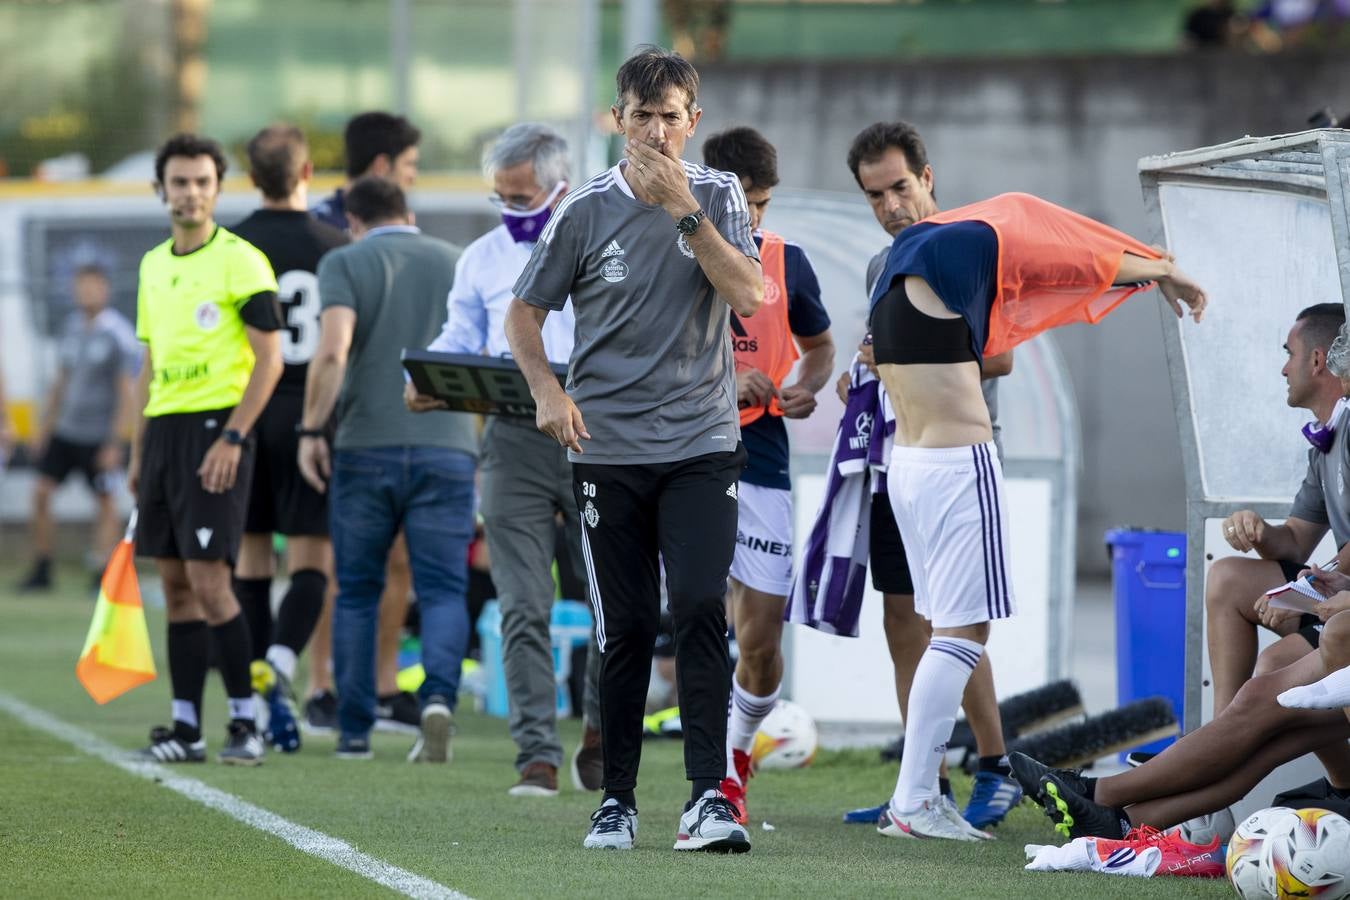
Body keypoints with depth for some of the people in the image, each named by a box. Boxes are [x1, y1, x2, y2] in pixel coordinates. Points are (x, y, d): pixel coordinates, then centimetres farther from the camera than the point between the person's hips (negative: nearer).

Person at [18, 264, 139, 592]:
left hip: (99, 437, -6)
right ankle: (41, 570, 7)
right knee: (41, 493, 0)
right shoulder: (72, 327, 9)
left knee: (105, 503, 1)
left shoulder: (118, 334, -11)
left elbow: (128, 392, -11)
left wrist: (115, 442, -15)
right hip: (65, 430, 6)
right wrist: (46, 425, 16)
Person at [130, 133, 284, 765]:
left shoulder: (240, 261, -7)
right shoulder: (154, 266, 16)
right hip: (164, 429, 7)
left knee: (208, 579, -12)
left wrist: (233, 437, -18)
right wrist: (138, 452, 18)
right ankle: (186, 726, 9)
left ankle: (245, 722, -6)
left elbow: (270, 360, -10)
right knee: (175, 584, 6)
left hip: (216, 428, -7)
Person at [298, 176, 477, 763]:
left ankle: (355, 730, 11)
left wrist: (311, 429, -7)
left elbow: (333, 350, -14)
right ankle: (439, 696, -24)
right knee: (442, 590, 1)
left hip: (366, 448, -1)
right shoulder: (458, 264, 11)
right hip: (446, 448, 1)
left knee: (357, 593, 10)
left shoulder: (345, 263, 1)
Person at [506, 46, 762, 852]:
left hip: (703, 444, 0)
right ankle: (617, 799, 14)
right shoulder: (585, 212, 0)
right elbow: (524, 314, 7)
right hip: (609, 450, 0)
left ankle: (709, 795, -15)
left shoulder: (719, 196, 2)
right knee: (626, 629, 3)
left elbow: (750, 294, -12)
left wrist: (685, 211, -18)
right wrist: (548, 391, -10)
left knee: (701, 609, -15)